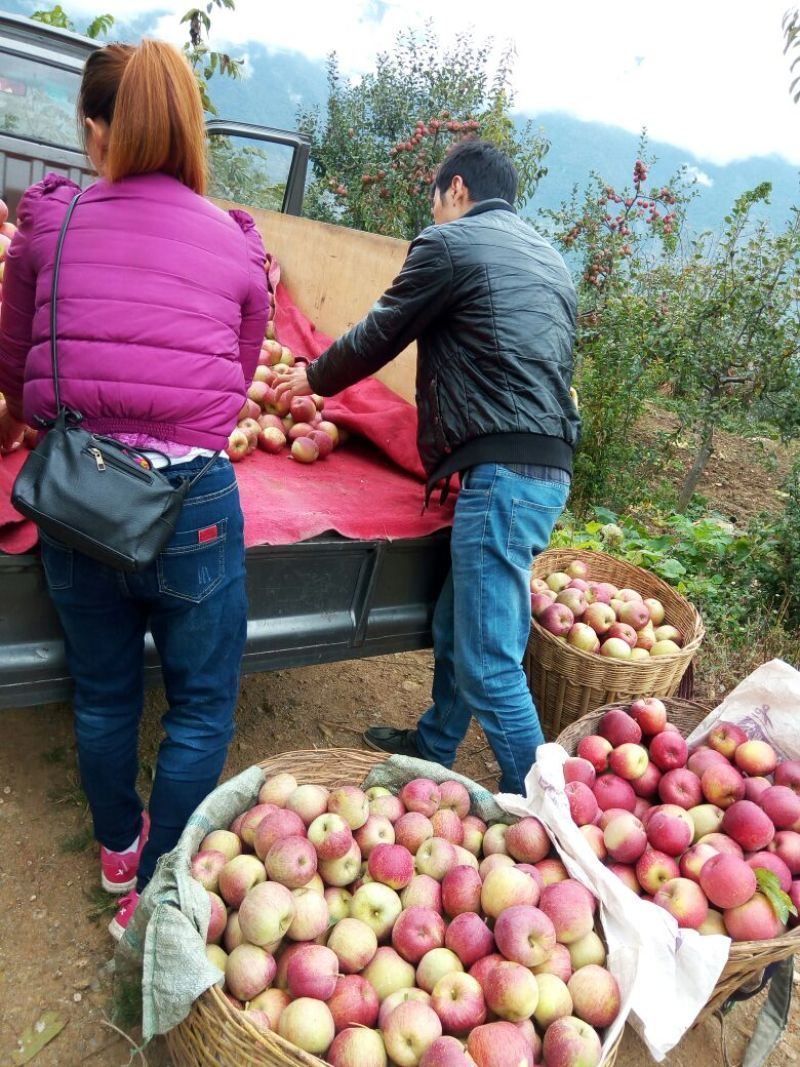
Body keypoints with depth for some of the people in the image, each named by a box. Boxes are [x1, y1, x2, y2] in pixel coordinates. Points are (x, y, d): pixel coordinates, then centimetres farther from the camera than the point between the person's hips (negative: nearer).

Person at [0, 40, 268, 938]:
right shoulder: (237, 246, 0)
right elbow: (237, 381, 7)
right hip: (191, 501, -2)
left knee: (102, 695, 23)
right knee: (202, 706, 16)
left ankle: (118, 847, 47)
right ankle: (152, 892, 26)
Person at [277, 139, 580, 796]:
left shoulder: (449, 242, -1)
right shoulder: (549, 259, 24)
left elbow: (377, 338, 5)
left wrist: (313, 379, 24)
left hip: (503, 475, -9)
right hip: (549, 468, 9)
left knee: (488, 664, -5)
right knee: (455, 625, 21)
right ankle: (432, 749, 39)